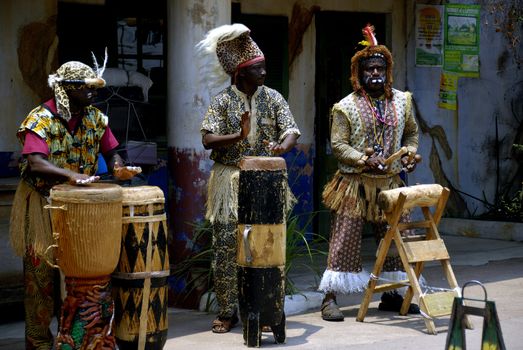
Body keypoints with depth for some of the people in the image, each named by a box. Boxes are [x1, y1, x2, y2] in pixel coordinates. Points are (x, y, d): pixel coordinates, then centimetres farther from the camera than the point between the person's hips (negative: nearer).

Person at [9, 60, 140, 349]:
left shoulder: (95, 118, 4)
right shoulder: (40, 119, -14)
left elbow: (110, 152, 11)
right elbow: (35, 164, -27)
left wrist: (118, 168, -13)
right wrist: (70, 175, -42)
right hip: (43, 203, -5)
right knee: (41, 275, -2)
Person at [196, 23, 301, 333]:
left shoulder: (273, 98, 4)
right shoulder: (223, 101, -2)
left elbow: (291, 131, -4)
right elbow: (208, 140, -10)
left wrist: (283, 146, -28)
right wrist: (238, 137, -28)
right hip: (230, 181, -1)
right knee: (226, 246, -2)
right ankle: (227, 311, 7)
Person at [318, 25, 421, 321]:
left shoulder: (402, 101, 8)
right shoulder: (346, 107, -6)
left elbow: (411, 132, 21)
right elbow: (338, 145, -9)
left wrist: (410, 152, 3)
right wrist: (365, 160, -21)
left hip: (390, 184, 5)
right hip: (355, 185, -4)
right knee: (345, 241, -4)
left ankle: (391, 295, 22)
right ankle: (330, 299, 1)